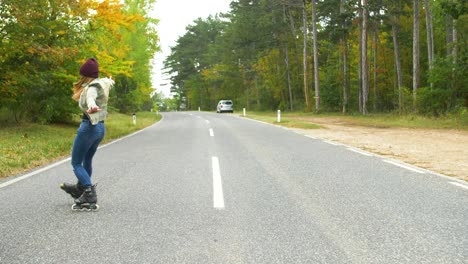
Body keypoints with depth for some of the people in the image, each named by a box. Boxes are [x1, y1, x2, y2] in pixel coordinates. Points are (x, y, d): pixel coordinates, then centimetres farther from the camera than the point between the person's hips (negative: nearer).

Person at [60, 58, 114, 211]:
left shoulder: (92, 87, -16)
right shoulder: (102, 84, 8)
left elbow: (91, 97, -43)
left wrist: (92, 106, -66)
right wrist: (110, 81, 61)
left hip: (89, 127, -9)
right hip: (101, 128, 9)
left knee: (76, 163, -3)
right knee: (87, 160, 25)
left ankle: (90, 196, -15)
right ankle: (80, 188, 43)